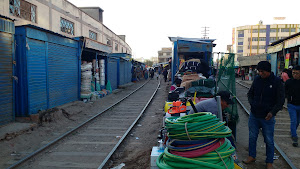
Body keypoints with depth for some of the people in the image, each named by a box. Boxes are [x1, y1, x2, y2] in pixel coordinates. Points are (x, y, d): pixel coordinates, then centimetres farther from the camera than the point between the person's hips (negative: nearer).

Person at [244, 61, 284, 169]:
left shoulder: (277, 81, -9)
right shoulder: (257, 79, 2)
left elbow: (281, 100, -7)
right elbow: (250, 93, 16)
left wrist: (272, 112, -19)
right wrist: (252, 103, -1)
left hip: (268, 117, -3)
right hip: (254, 115, 4)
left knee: (269, 141, 9)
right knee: (252, 137, 15)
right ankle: (252, 156, 34)